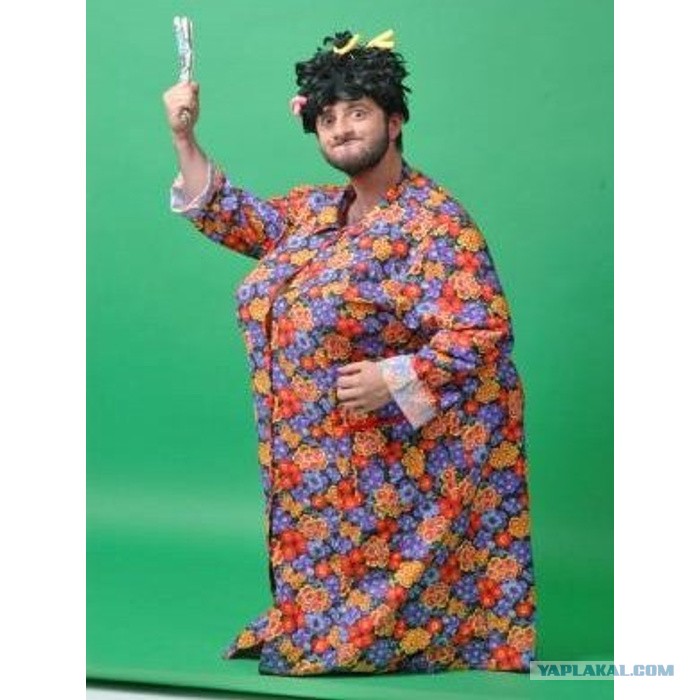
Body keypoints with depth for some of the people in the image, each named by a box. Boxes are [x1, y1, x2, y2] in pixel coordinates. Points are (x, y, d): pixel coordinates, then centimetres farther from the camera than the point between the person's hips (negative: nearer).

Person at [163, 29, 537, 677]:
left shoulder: (435, 221, -14)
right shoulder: (313, 210, 11)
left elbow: (483, 327, -19)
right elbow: (232, 218, 19)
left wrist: (395, 380, -27)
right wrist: (184, 137, 8)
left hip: (404, 453, -7)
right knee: (328, 564, 10)